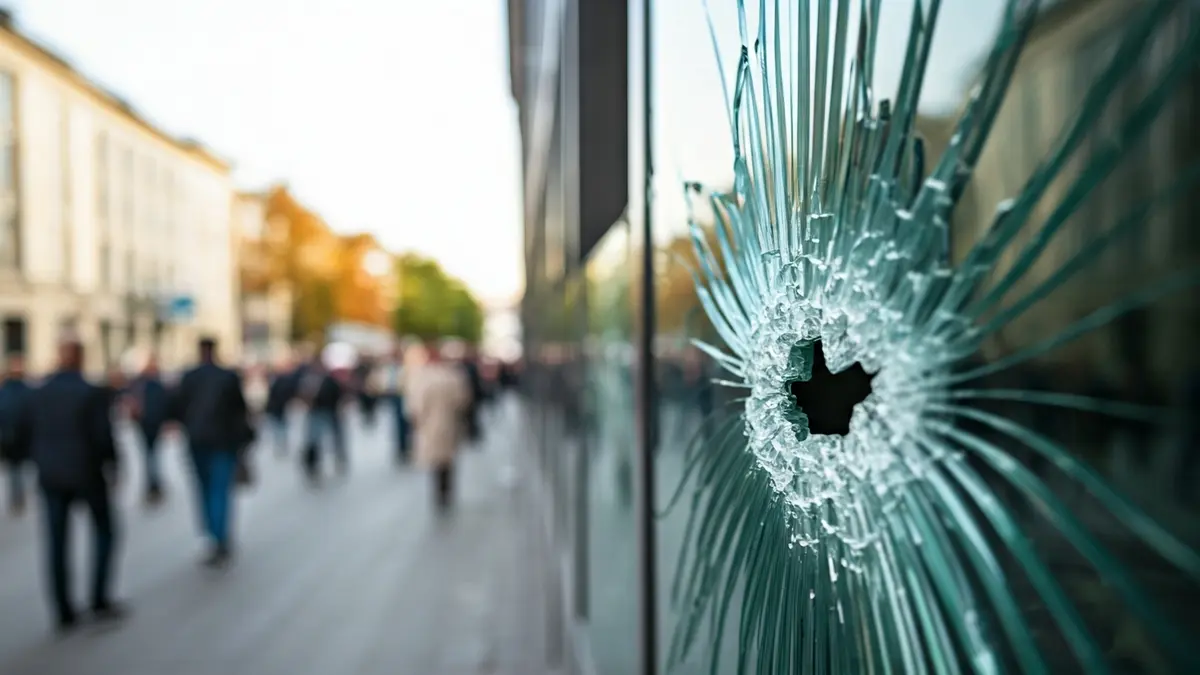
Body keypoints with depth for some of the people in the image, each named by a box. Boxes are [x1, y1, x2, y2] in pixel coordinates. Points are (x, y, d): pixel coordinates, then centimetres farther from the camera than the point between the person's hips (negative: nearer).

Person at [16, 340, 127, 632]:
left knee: (57, 543, 9)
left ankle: (64, 613, 14)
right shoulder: (92, 393, -14)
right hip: (87, 474, -4)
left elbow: (22, 435, 4)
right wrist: (111, 464, 0)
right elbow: (103, 435, -17)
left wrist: (44, 460, 18)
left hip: (51, 477, 4)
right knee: (105, 532, 12)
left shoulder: (37, 394, 2)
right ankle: (100, 601, 9)